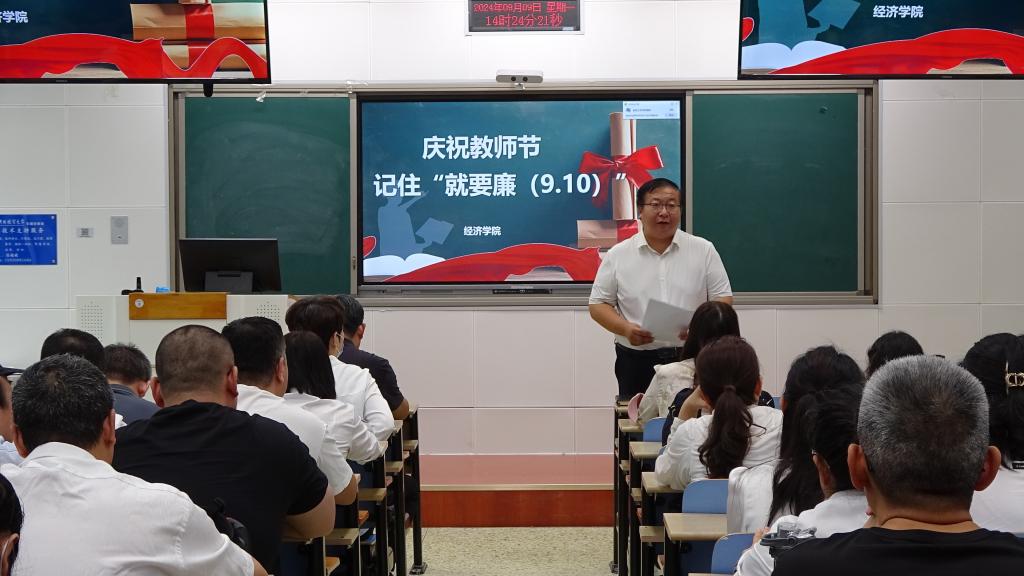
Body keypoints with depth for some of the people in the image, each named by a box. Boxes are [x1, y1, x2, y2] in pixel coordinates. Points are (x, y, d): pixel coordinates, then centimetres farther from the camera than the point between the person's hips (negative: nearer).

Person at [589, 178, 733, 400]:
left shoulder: (704, 250, 5)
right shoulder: (618, 255, 5)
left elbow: (723, 299, 5)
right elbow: (598, 305, 6)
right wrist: (625, 329, -12)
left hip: (692, 359, 0)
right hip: (636, 363, 0)